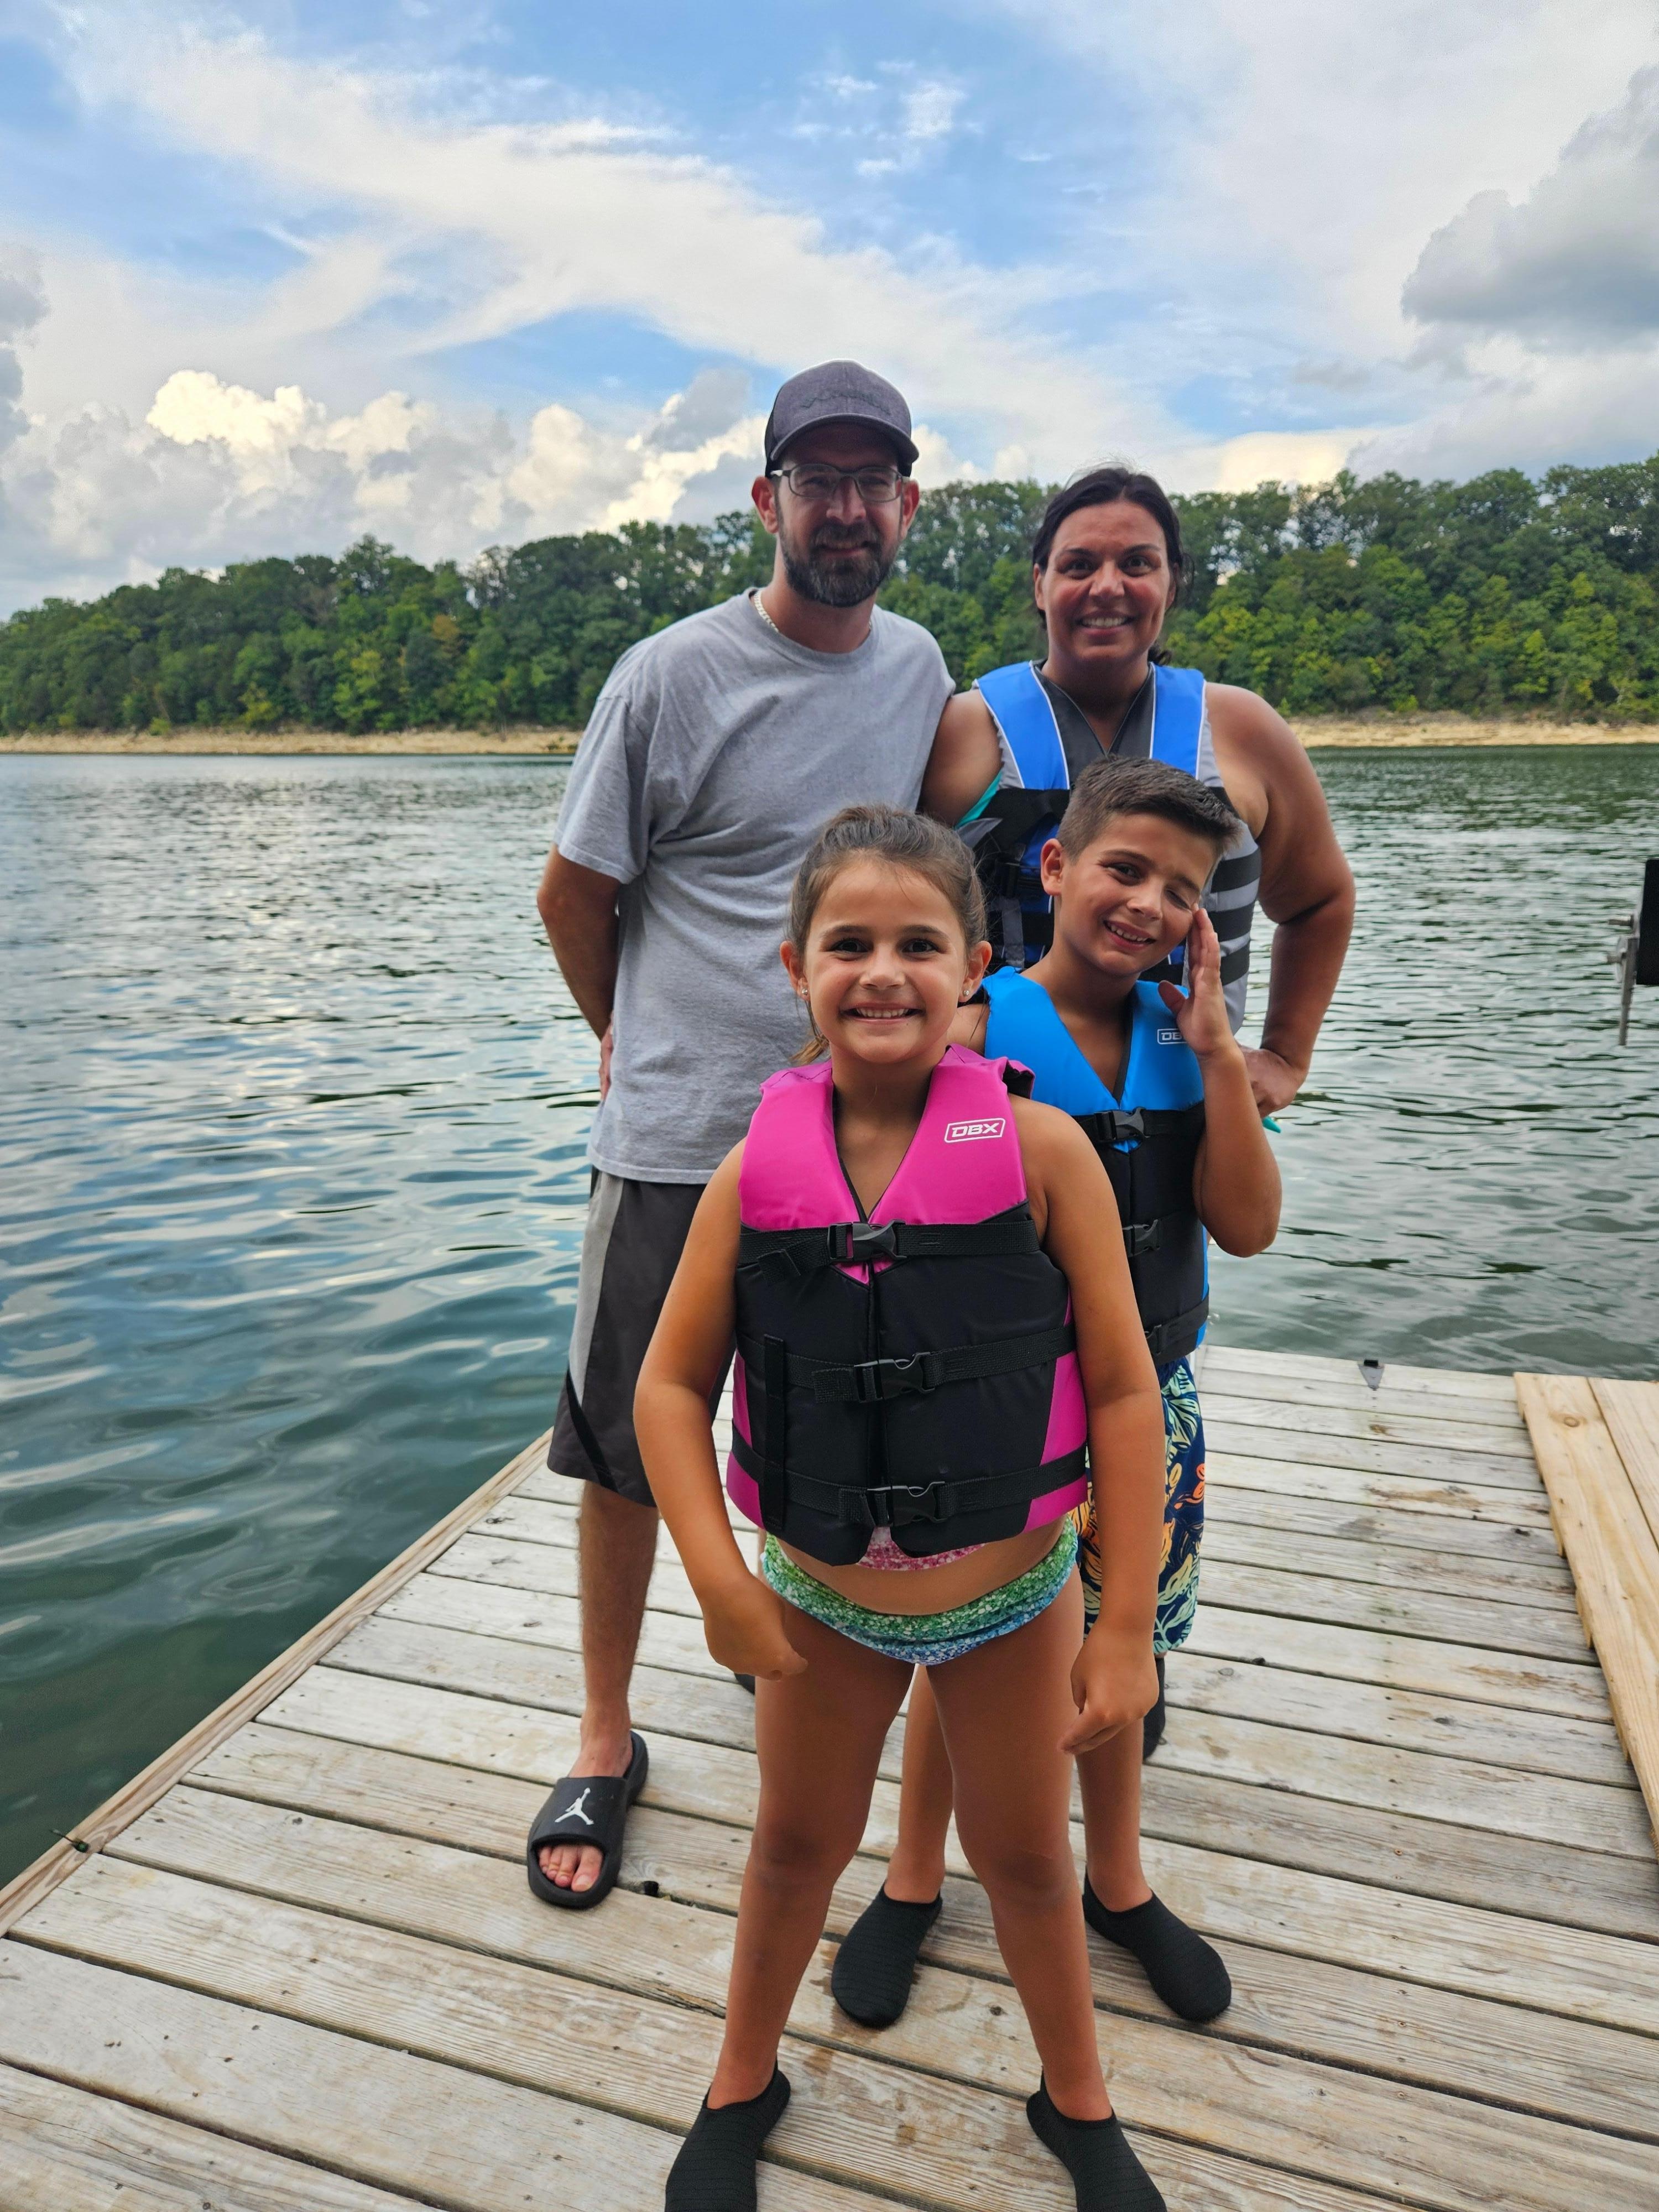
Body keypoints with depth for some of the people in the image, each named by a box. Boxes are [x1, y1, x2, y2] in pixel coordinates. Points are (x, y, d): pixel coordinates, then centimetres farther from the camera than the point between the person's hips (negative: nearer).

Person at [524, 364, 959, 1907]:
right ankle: (606, 1742, 27)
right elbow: (574, 895, 1)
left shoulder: (922, 669, 7)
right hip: (675, 1143, -4)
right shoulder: (673, 675, -7)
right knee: (627, 1456, 6)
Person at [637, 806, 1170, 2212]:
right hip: (821, 1605, 2)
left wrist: (1127, 1625, -12)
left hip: (1014, 1604, -1)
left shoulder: (1040, 1151, -20)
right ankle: (744, 2084, 54)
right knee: (797, 1847, 25)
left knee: (1029, 1862, 23)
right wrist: (720, 1581, -14)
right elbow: (672, 1383, -6)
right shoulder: (757, 1171, -14)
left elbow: (1125, 1395, -15)